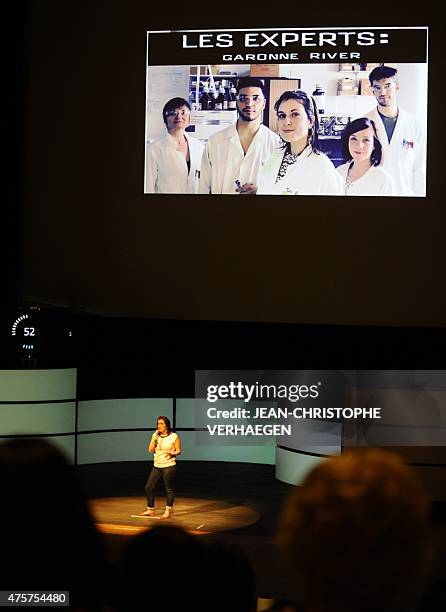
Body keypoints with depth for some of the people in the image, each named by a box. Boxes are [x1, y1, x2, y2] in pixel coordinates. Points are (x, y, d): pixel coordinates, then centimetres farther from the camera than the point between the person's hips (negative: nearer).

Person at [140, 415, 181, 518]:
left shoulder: (174, 436, -6)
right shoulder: (156, 435, 8)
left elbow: (178, 451, -4)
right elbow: (150, 450, 1)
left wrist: (172, 453, -24)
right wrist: (154, 439, -10)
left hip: (168, 466, -6)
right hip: (157, 466, 6)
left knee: (169, 489, -1)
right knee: (148, 487, 6)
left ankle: (168, 511, 10)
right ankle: (150, 510, 18)